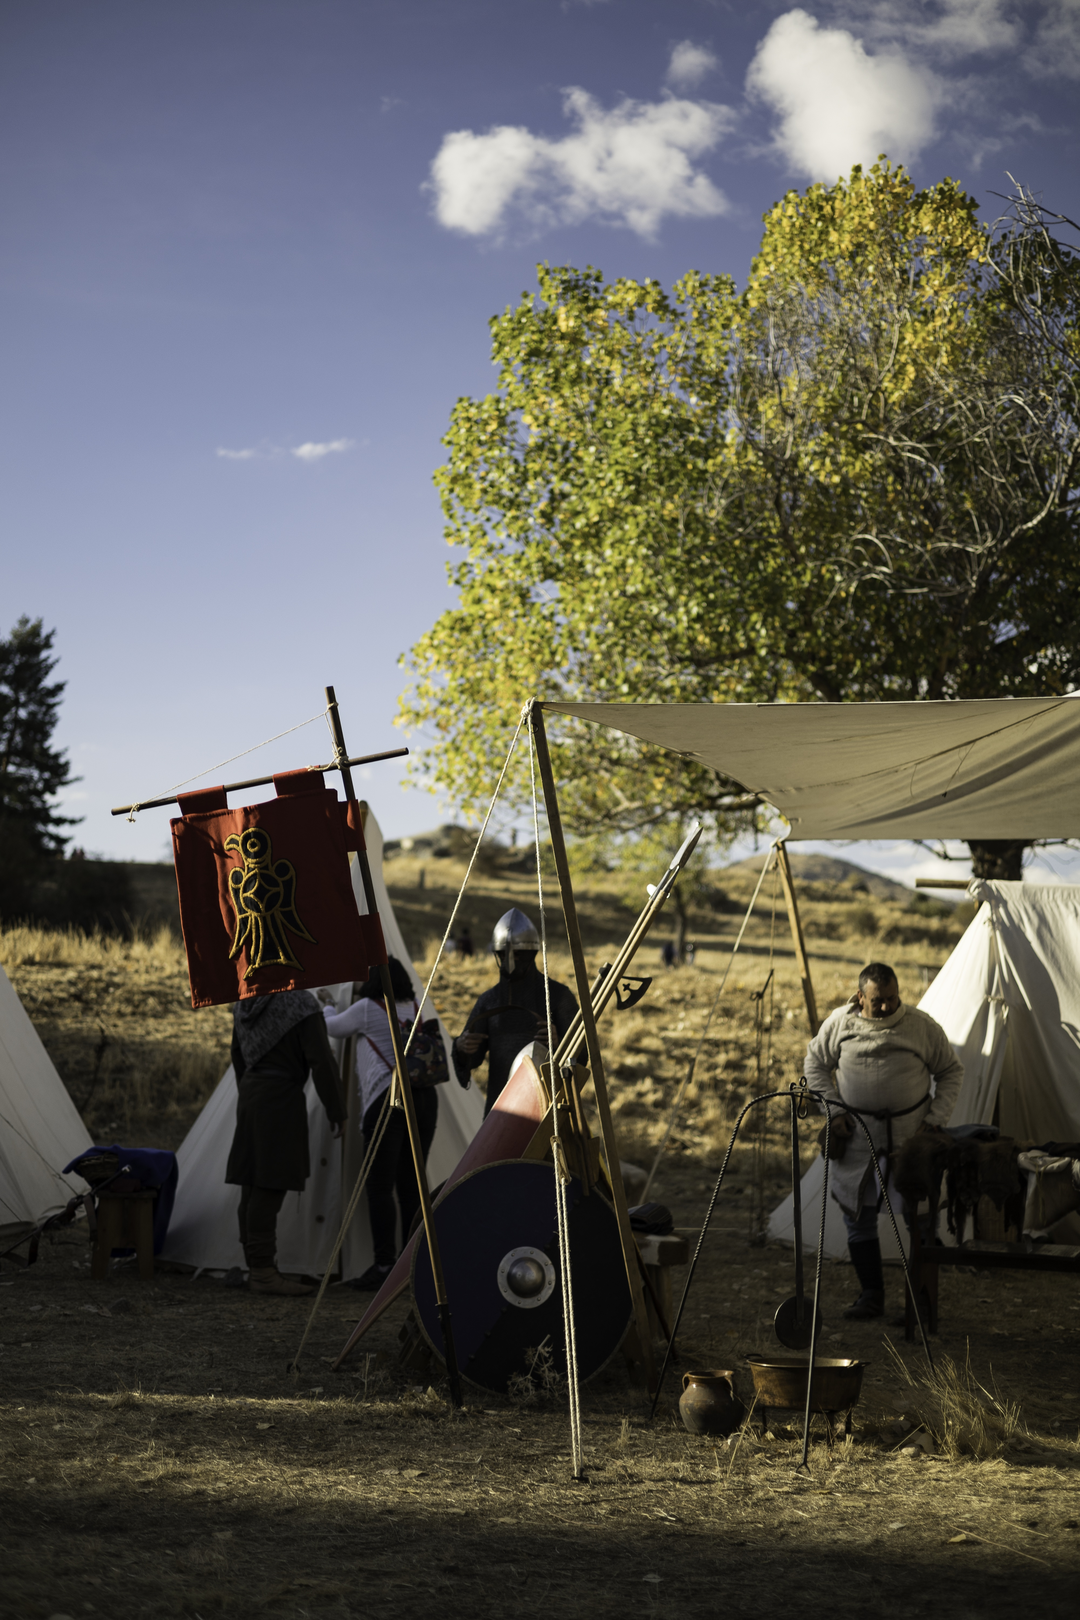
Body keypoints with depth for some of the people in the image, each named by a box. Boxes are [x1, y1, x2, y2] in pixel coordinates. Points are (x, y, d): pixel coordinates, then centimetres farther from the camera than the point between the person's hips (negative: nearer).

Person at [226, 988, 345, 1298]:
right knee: (270, 1187, -7)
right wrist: (337, 1112, -8)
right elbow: (321, 1061, -15)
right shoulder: (300, 1004, -14)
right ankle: (263, 1272, -6)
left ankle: (258, 1267, 17)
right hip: (282, 1099, -8)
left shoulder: (245, 1003, 10)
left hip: (250, 1095, 8)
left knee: (253, 1185, 10)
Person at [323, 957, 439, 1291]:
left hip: (387, 1099, -6)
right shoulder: (414, 1009, 17)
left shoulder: (368, 1009, -1)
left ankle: (384, 1266, -8)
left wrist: (326, 1008, 38)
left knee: (380, 1186, -4)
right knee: (411, 1184, 9)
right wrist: (361, 996, 47)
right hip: (425, 1097, 6)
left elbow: (334, 1029, 16)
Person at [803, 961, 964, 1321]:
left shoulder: (922, 1026, -5)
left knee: (919, 1215, -2)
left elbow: (951, 1072, 5)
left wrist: (935, 1120, -4)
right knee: (858, 1216, 3)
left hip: (910, 1135, -1)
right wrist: (833, 1111, 1)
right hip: (856, 1136, 1)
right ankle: (871, 1295, 14)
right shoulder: (840, 1023, -3)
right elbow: (816, 1063, 10)